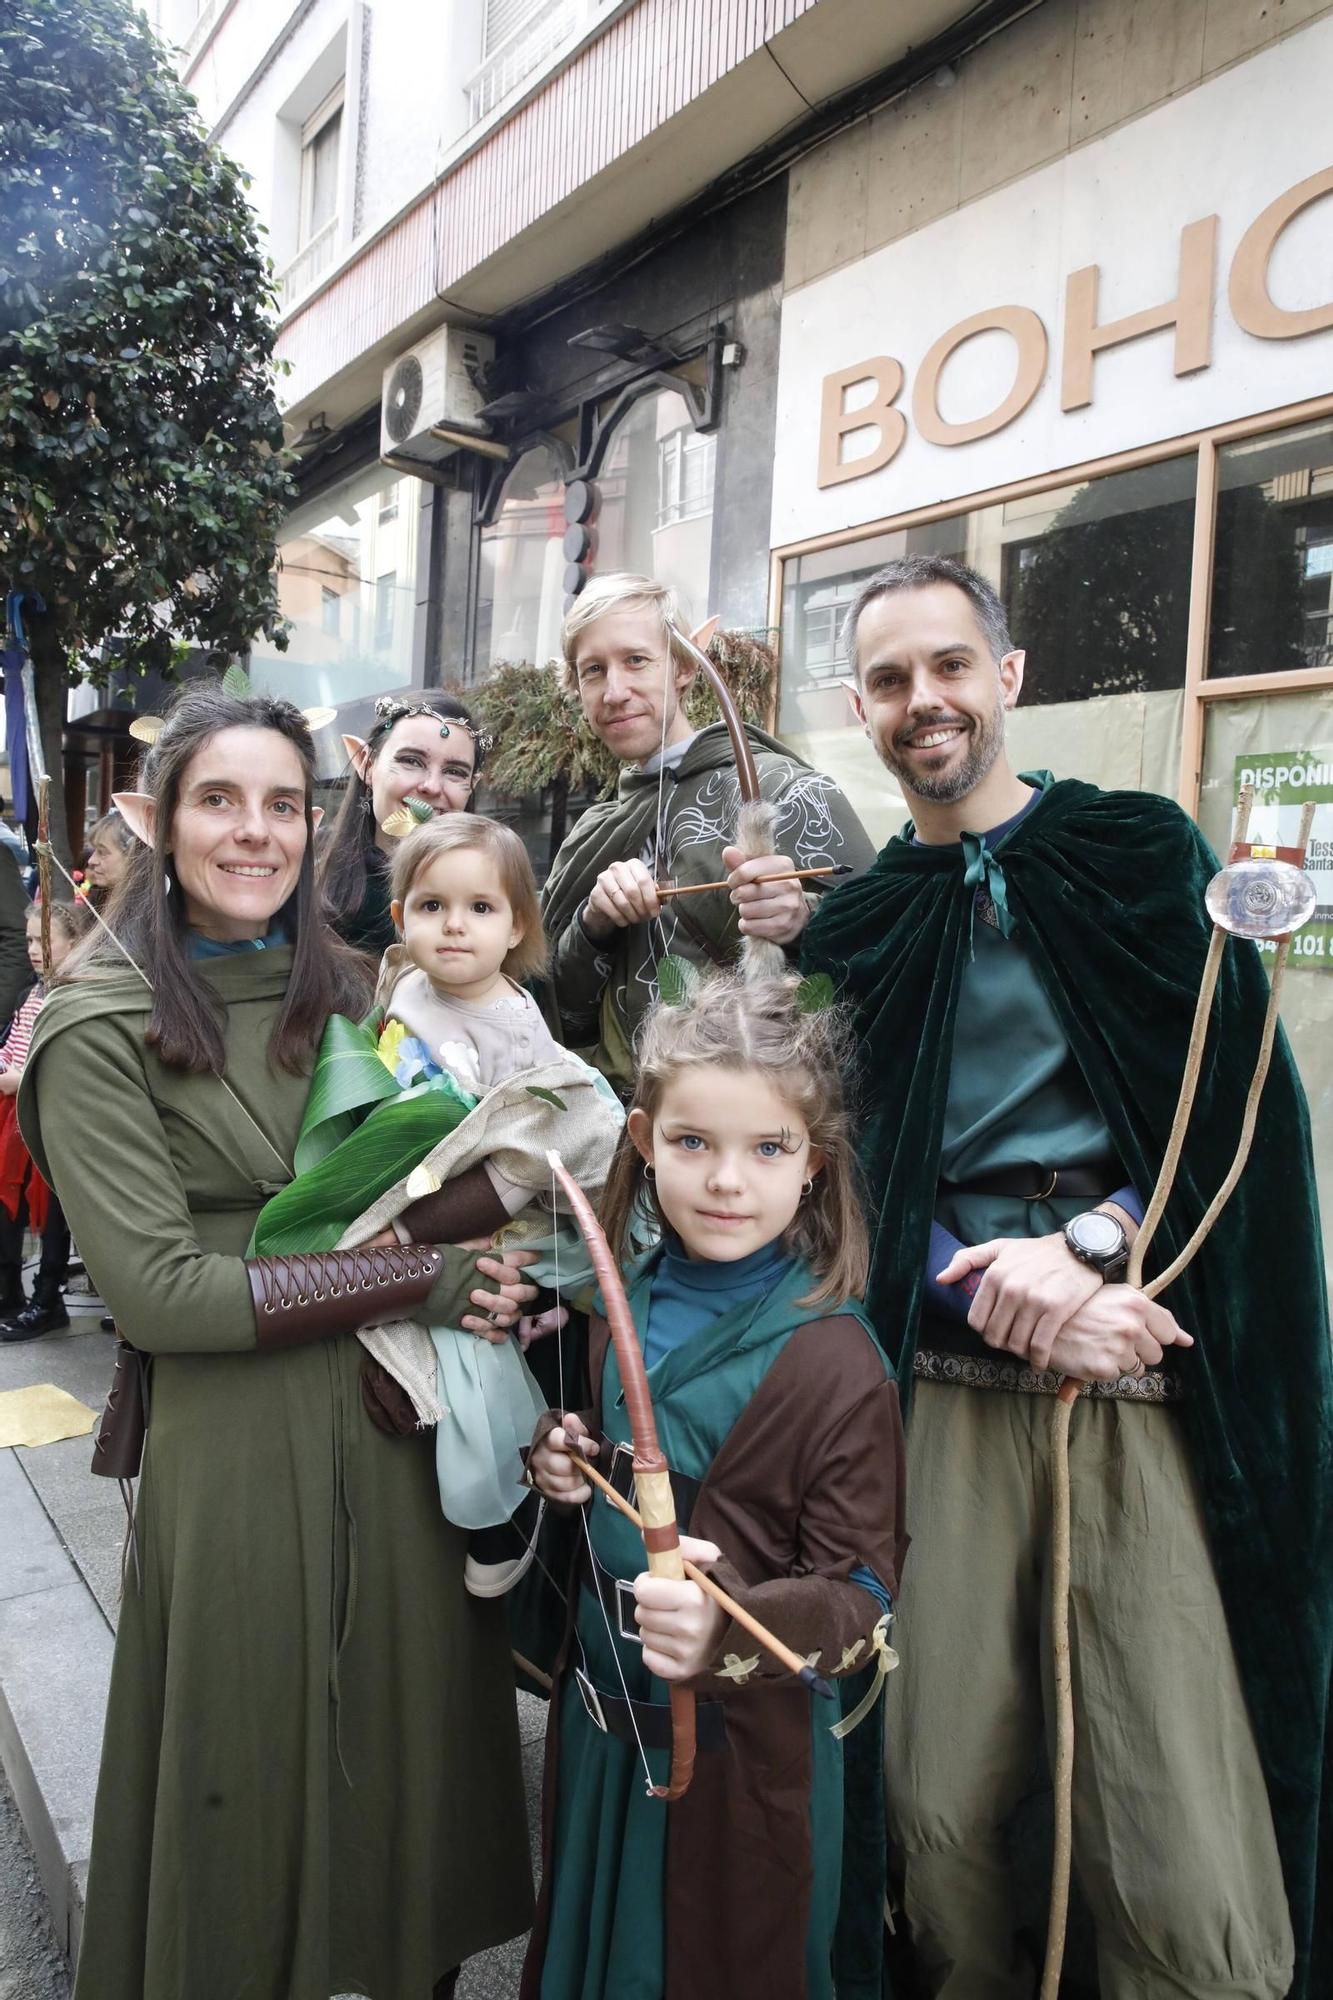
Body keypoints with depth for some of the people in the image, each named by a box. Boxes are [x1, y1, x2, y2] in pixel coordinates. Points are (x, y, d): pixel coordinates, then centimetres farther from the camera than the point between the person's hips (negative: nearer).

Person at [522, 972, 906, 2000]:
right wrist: (565, 1465, -8)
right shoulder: (627, 1306, -4)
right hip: (601, 1724, 6)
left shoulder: (835, 1360, -24)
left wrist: (731, 1627, -37)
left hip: (742, 1750, -5)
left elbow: (863, 1594, -20)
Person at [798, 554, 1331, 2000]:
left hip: (1159, 1388, -1)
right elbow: (844, 1179, 7)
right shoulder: (849, 927, 11)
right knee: (938, 1820, 7)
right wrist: (994, 1289, -9)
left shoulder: (1143, 853, 7)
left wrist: (1088, 1243, -12)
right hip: (951, 1388, 2)